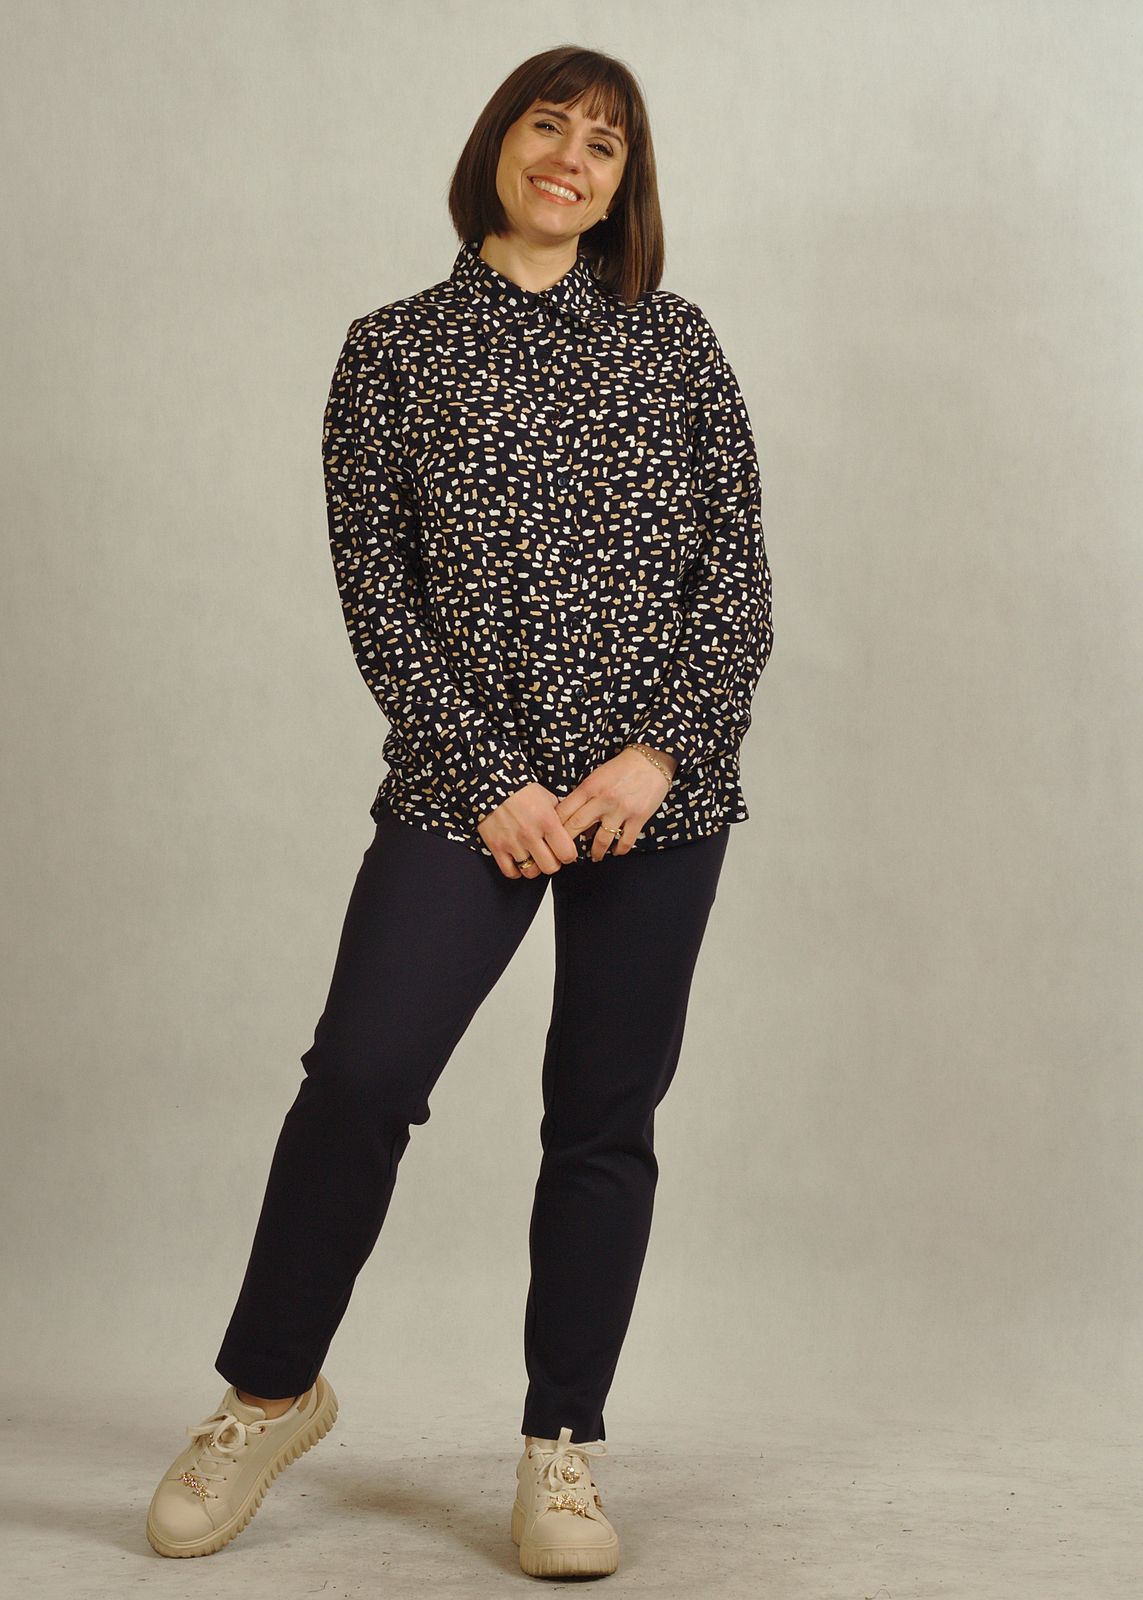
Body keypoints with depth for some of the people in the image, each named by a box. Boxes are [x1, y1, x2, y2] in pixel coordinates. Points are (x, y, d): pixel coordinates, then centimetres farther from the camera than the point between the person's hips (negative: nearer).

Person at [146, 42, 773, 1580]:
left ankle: (565, 1446, 18)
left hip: (659, 788, 2)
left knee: (606, 1115, 5)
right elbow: (378, 595, 0)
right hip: (468, 787, -1)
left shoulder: (674, 340, 10)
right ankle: (270, 1390, 11)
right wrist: (492, 782, -9)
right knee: (359, 1074, -12)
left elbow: (738, 567, 4)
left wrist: (660, 752, -9)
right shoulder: (392, 353, 7)